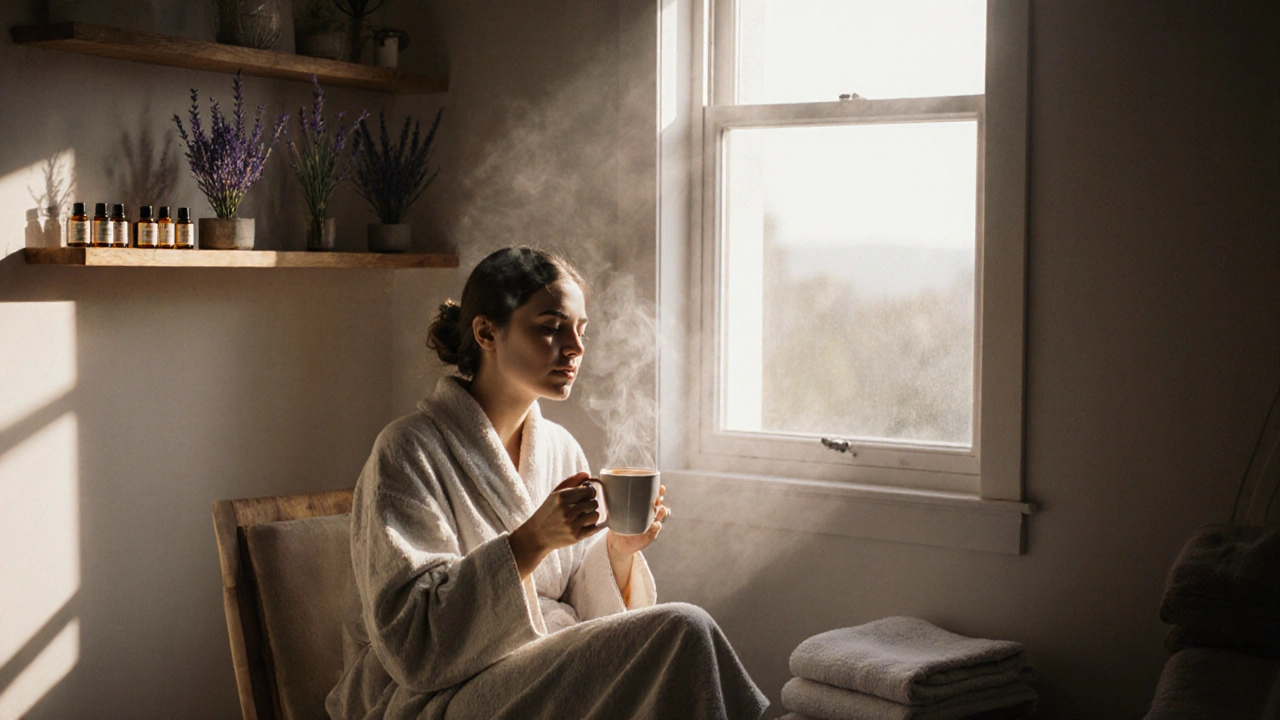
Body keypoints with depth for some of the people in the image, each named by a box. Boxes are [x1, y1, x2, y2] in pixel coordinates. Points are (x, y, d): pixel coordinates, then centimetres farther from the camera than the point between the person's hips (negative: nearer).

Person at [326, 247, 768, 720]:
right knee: (683, 631, -21)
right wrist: (532, 541, -26)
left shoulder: (560, 448, 9)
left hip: (551, 675, 6)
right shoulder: (411, 452, -10)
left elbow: (582, 615, 11)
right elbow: (410, 644, -18)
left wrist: (618, 551, -9)